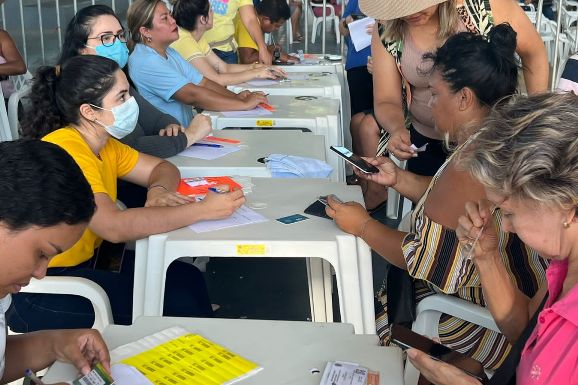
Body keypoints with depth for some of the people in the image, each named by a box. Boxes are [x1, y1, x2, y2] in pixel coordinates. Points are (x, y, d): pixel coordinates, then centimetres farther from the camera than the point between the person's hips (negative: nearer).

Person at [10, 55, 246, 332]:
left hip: (85, 261, 9)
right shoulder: (66, 150, -24)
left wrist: (158, 191, -13)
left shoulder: (103, 144, 3)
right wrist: (203, 210, -32)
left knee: (187, 278, -1)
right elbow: (115, 226, -36)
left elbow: (163, 169, 12)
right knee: (177, 302, -13)